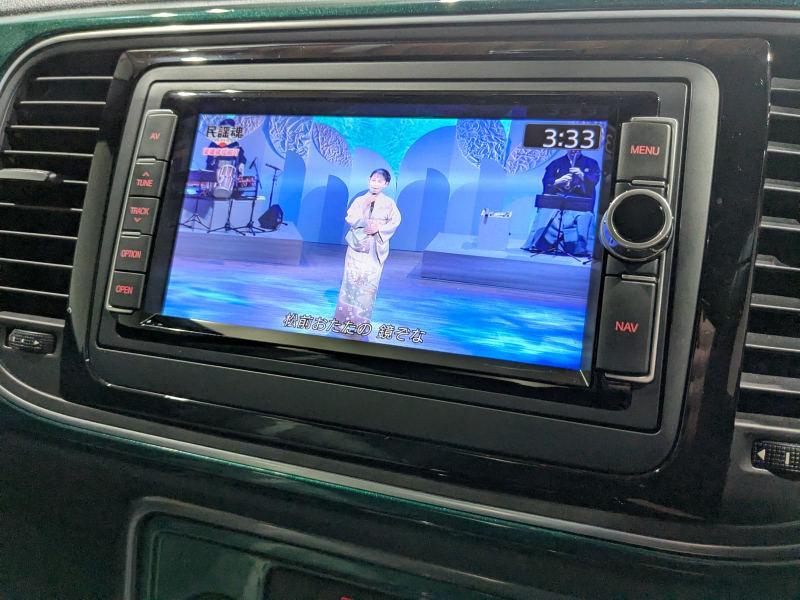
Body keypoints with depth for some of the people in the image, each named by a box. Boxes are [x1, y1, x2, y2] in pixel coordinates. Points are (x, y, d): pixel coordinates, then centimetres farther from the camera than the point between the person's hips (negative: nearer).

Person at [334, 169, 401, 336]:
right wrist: (365, 205, -16)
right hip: (357, 244, 1)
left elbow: (394, 222, -2)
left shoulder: (389, 203, 3)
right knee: (353, 279, 0)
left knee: (370, 282, -2)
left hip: (376, 248, -1)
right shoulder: (359, 200, 4)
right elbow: (350, 218, -5)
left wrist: (378, 228, -16)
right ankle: (347, 317, 9)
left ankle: (360, 319, 7)